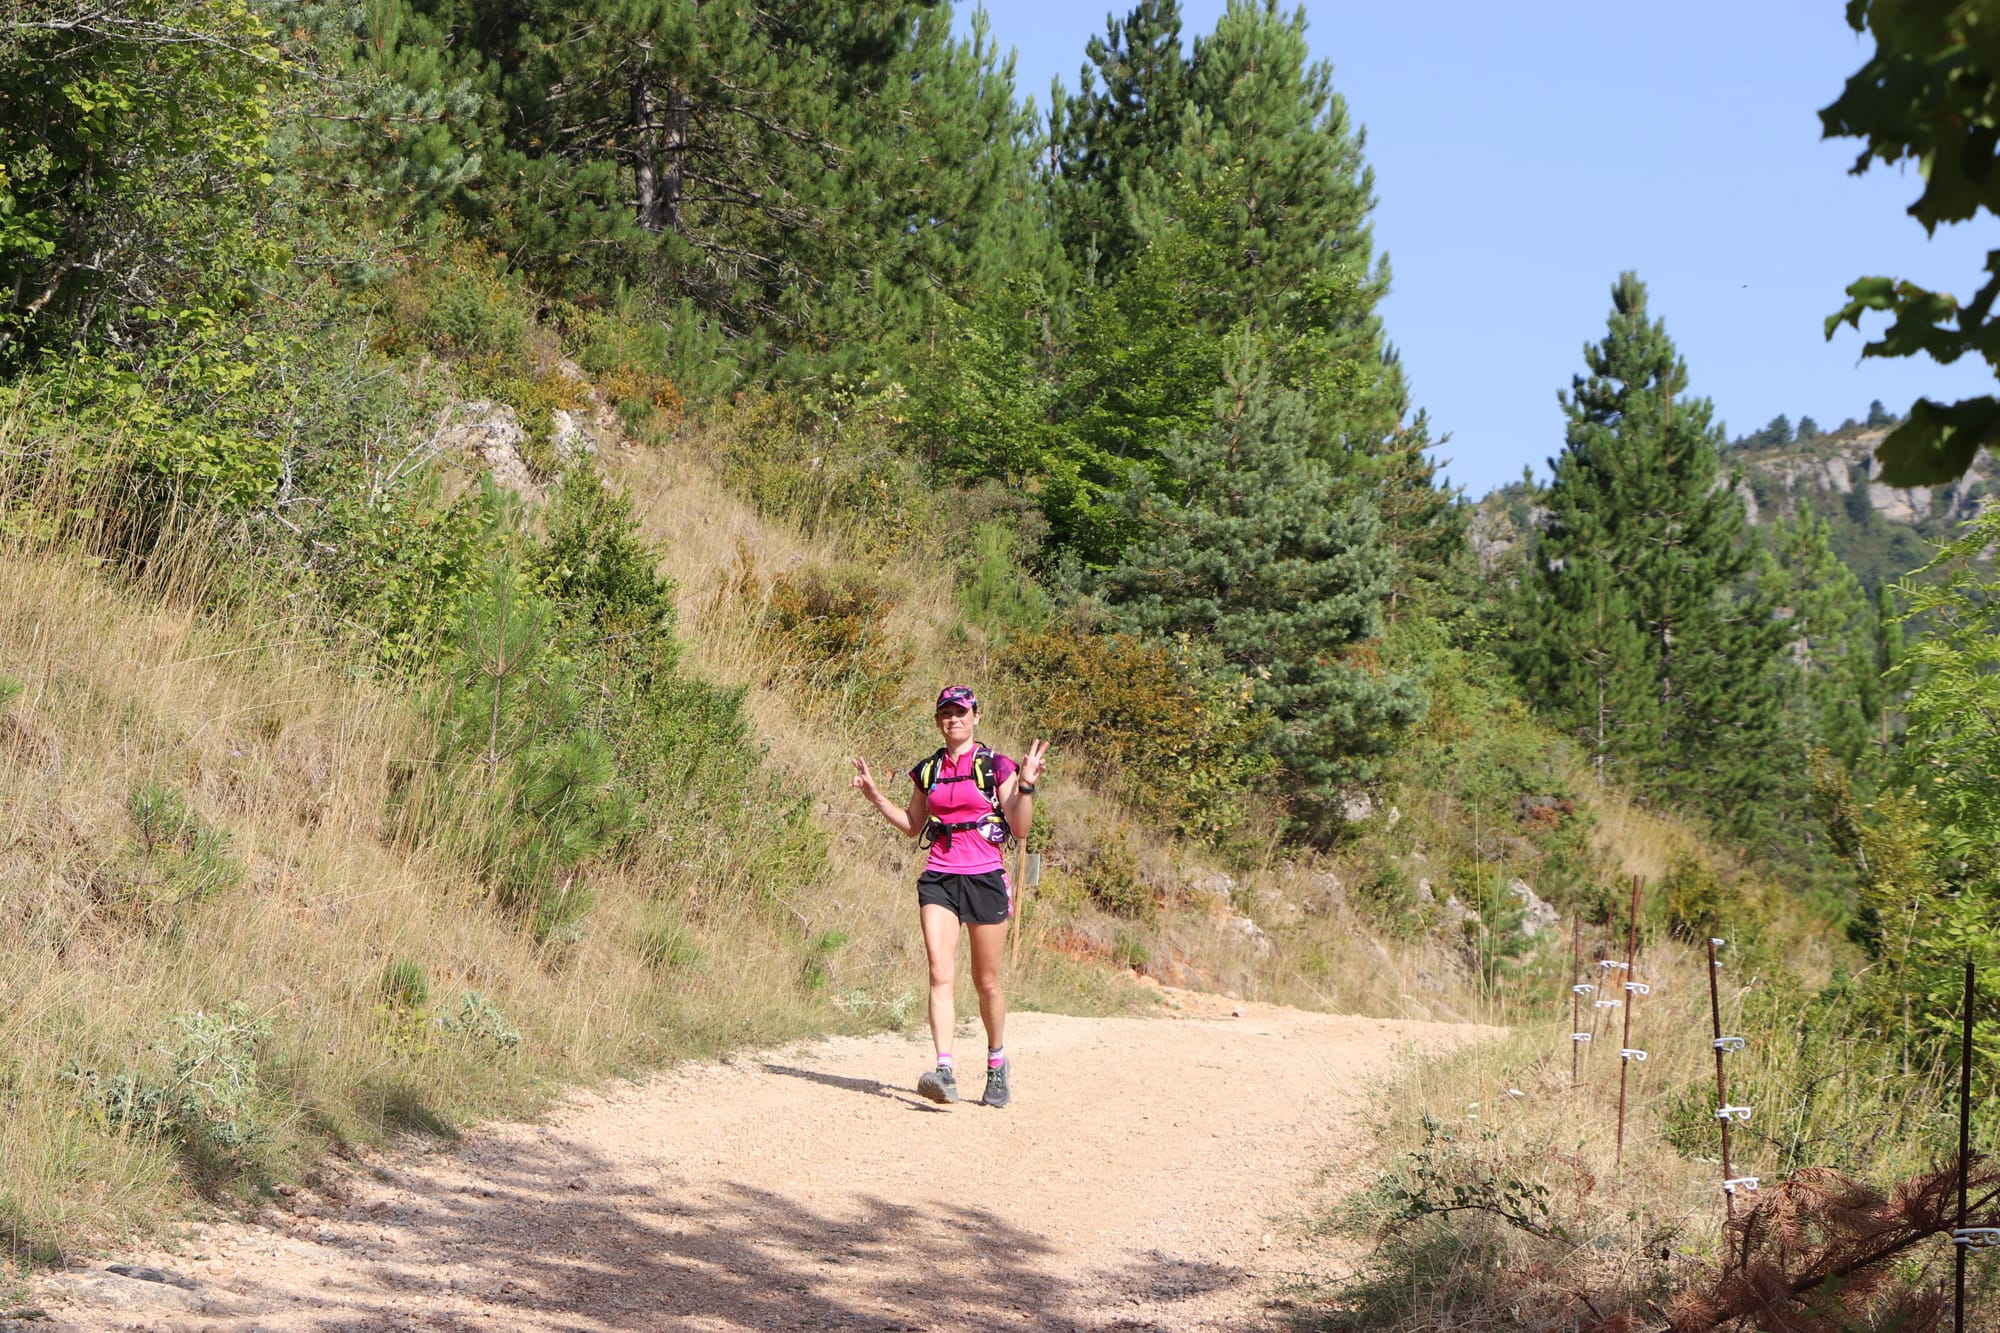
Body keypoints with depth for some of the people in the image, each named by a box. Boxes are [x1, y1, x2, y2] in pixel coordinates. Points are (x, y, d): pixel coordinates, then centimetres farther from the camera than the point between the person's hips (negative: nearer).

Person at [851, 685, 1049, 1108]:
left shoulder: (996, 767, 0)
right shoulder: (928, 771, 12)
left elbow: (1020, 829, -4)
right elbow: (912, 826, 23)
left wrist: (1026, 786, -17)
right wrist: (874, 795, 15)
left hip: (985, 878, -2)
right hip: (939, 878, 3)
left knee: (986, 982, 7)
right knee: (940, 974, -14)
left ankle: (997, 1065, 28)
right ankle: (945, 1072, -22)